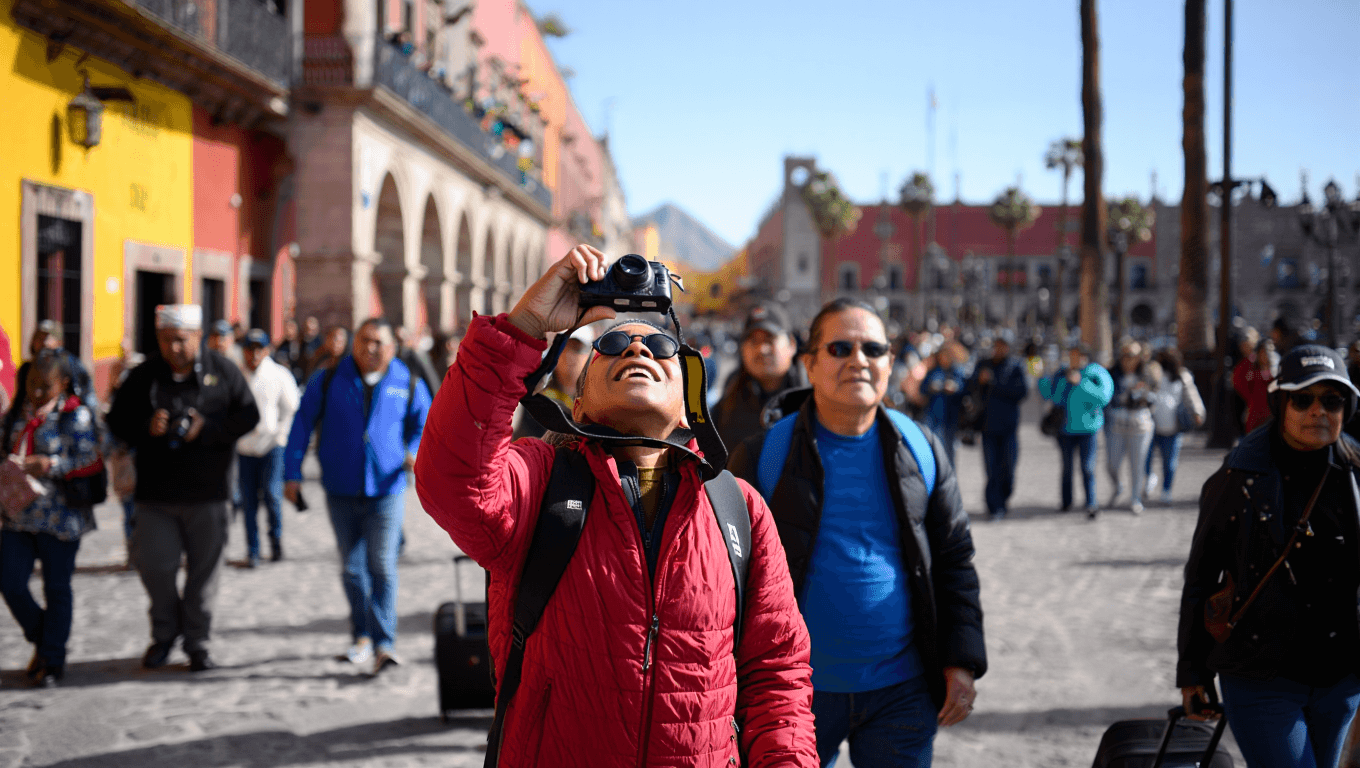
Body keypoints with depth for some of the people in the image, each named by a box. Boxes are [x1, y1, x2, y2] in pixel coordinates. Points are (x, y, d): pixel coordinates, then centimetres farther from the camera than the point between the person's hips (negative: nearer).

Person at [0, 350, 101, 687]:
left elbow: (91, 460, -12)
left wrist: (52, 465, -22)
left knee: (56, 588, 5)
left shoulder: (76, 415, -8)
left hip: (60, 517, -5)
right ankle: (42, 639, 26)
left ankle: (52, 661, 18)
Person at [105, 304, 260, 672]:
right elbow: (117, 421, 7)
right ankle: (164, 633, 22)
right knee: (153, 565, -2)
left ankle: (197, 643, 18)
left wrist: (207, 428, -16)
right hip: (154, 493, 1)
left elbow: (248, 416, 0)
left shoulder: (223, 371, 1)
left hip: (207, 493, -1)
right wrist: (146, 428, -14)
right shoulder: (143, 376, 4)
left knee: (203, 570, 5)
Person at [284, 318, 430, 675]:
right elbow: (302, 424, 5)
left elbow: (425, 425, 10)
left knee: (382, 568, -10)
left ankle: (383, 645, -11)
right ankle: (361, 635, 28)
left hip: (386, 491, -2)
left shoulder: (409, 385, 2)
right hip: (341, 491, 2)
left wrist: (416, 452, -12)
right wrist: (292, 472, 0)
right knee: (351, 568, 12)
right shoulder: (328, 380, 2)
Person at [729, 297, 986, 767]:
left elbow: (954, 561, 9)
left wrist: (962, 661, 1)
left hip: (901, 692, 2)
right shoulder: (763, 456, -3)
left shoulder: (922, 452, 5)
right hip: (796, 693, -2)